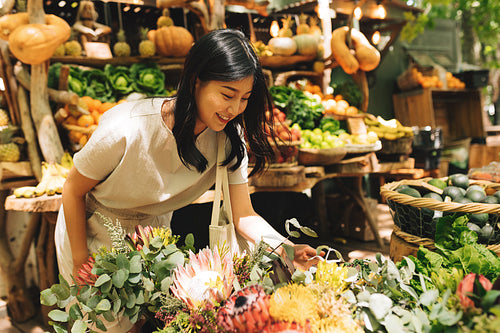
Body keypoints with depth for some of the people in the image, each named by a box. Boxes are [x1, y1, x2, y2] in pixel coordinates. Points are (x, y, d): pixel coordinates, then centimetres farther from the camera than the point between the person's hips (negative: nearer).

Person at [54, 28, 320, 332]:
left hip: (153, 236, 4)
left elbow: (244, 216, -19)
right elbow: (74, 190, -19)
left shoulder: (229, 138, -21)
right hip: (92, 236, -3)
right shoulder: (127, 130, -35)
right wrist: (81, 265, -13)